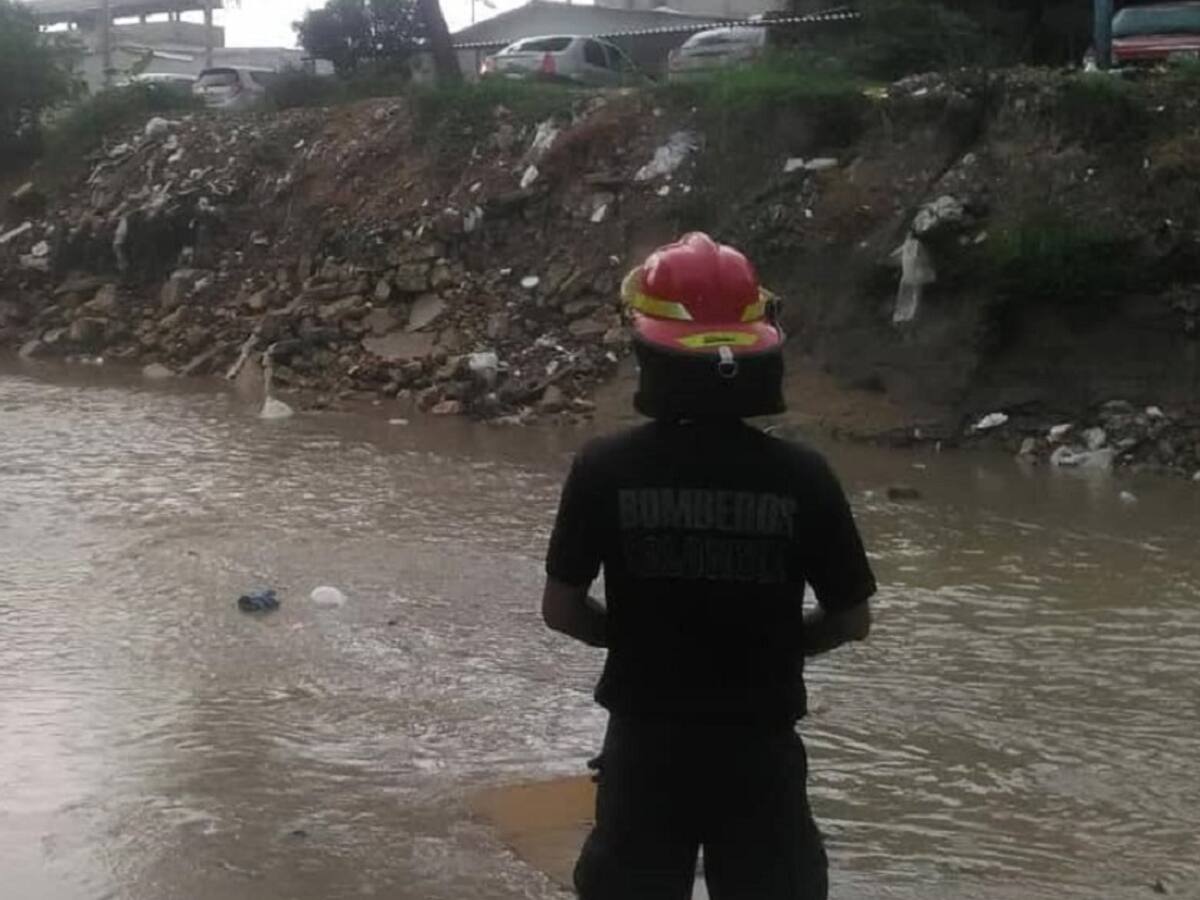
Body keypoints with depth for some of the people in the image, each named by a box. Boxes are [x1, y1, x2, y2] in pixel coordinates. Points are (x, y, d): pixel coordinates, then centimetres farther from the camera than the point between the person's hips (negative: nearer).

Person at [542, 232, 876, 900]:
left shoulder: (606, 468, -12)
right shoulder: (801, 475, -12)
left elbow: (561, 608, -5)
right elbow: (852, 620, -3)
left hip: (645, 746, 0)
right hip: (759, 749, 0)